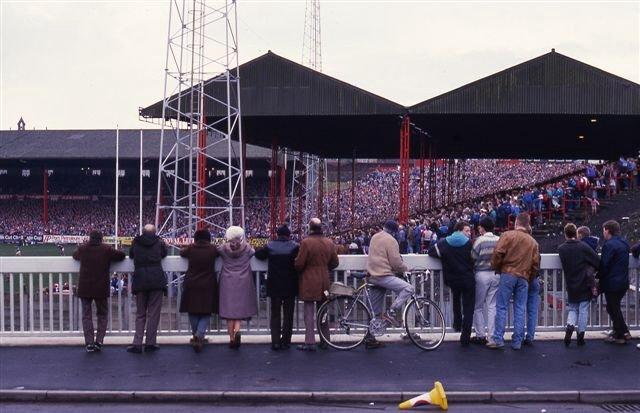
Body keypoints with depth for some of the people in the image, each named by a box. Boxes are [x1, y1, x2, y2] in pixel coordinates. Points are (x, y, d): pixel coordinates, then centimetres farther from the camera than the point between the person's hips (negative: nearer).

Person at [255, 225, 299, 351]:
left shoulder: (270, 246, -4)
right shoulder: (295, 247, -8)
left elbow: (258, 254, 0)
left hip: (274, 287, 1)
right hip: (290, 287, -1)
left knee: (275, 314, 10)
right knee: (288, 314, 9)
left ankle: (275, 342, 4)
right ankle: (285, 341, 8)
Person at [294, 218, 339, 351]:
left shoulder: (306, 242, -14)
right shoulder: (329, 243, 3)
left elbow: (299, 264, -13)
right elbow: (335, 262, 11)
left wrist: (300, 271, 9)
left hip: (309, 282, -5)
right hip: (324, 281, 5)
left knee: (309, 311, -1)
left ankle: (310, 342, -3)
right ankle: (325, 341, 21)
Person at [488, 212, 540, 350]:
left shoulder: (508, 235, -1)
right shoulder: (533, 242, 11)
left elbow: (498, 253, -10)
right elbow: (536, 263, 11)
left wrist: (496, 268, 6)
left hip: (508, 275, -3)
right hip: (524, 278, 3)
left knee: (501, 307, 1)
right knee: (520, 310, 6)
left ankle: (498, 339, -2)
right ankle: (517, 342, 8)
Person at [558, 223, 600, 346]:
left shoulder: (561, 249, -5)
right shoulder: (583, 247, -11)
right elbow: (598, 262, -10)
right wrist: (591, 268, 8)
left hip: (570, 285, 2)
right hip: (585, 284, -2)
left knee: (572, 309, 15)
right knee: (583, 310, 8)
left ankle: (570, 325, -11)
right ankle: (580, 336, 10)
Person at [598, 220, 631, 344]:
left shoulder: (609, 245, -19)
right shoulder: (624, 243, 10)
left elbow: (604, 265, -20)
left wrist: (598, 277, -4)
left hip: (612, 283, -9)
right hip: (623, 282, 9)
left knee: (613, 309, 4)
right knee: (615, 307, 21)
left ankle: (621, 335, 10)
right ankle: (621, 331, 27)